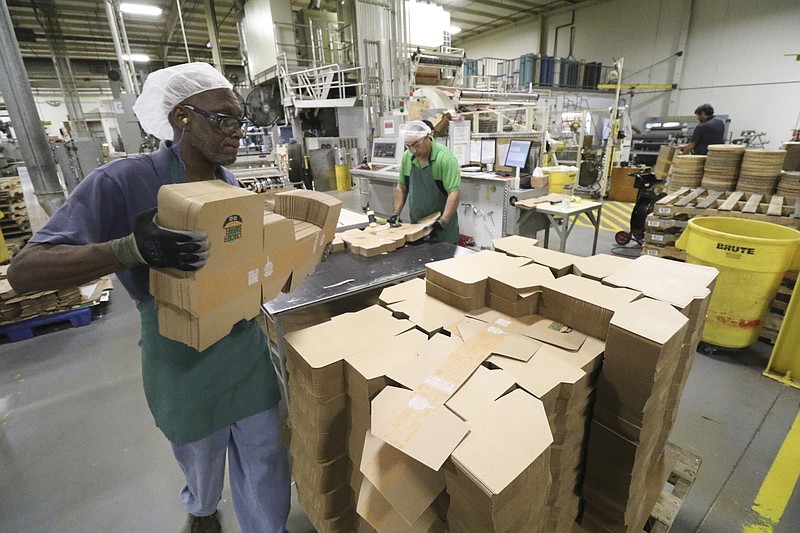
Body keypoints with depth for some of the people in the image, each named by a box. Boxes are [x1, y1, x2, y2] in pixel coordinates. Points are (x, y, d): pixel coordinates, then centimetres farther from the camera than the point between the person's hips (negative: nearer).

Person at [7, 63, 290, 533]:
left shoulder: (229, 183, 1)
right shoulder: (123, 183, -17)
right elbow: (24, 272, -20)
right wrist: (134, 248, -36)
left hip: (245, 347, 4)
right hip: (182, 359, -3)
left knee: (265, 463, 16)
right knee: (201, 460, 26)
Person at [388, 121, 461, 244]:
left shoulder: (446, 158, -18)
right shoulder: (407, 156, 0)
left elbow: (454, 193, -23)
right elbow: (401, 187, 10)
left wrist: (443, 222, -31)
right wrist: (396, 213, 1)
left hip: (442, 225, -5)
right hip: (415, 224, 5)